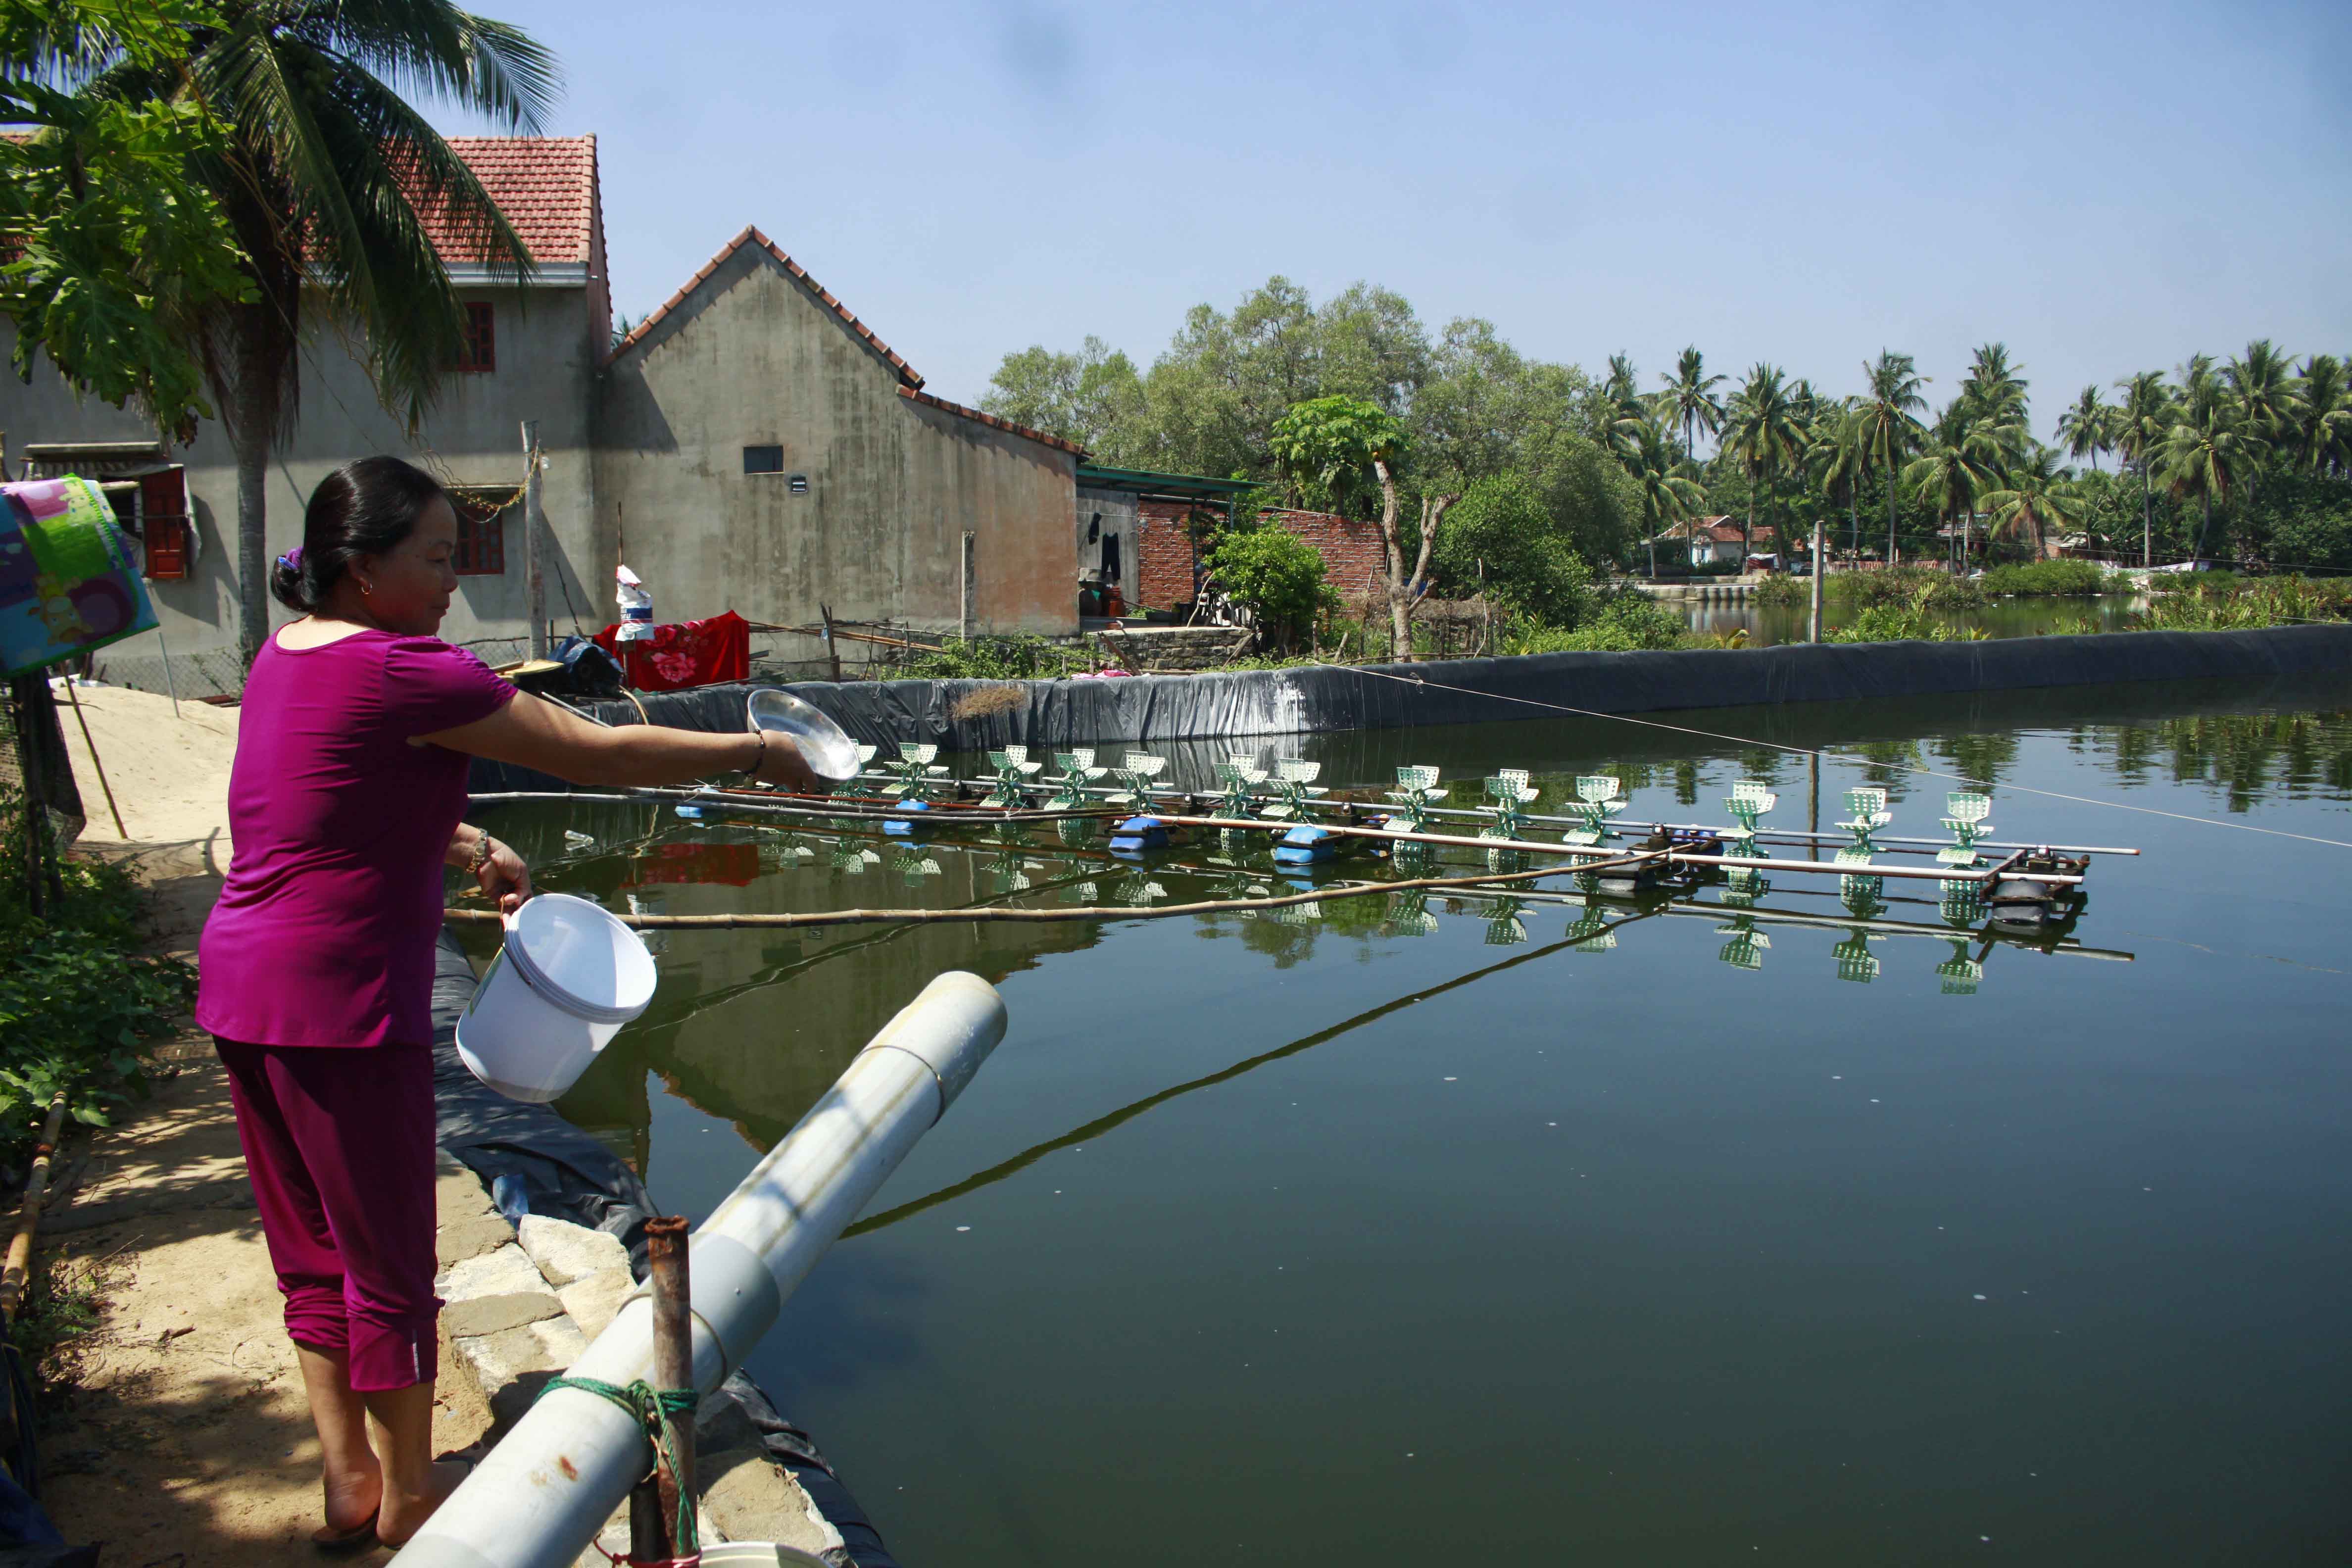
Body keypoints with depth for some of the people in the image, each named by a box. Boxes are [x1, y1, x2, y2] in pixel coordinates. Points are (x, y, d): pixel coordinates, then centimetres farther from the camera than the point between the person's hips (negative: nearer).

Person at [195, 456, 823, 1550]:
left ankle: (348, 1479, 33)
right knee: (388, 1262, 8)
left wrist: (465, 848, 15)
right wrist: (750, 753, -6)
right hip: (340, 1002, -9)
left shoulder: (286, 656, 8)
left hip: (241, 986, 9)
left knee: (312, 1250, 19)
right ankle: (407, 1494, 25)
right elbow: (596, 753, -16)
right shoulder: (403, 671, -19)